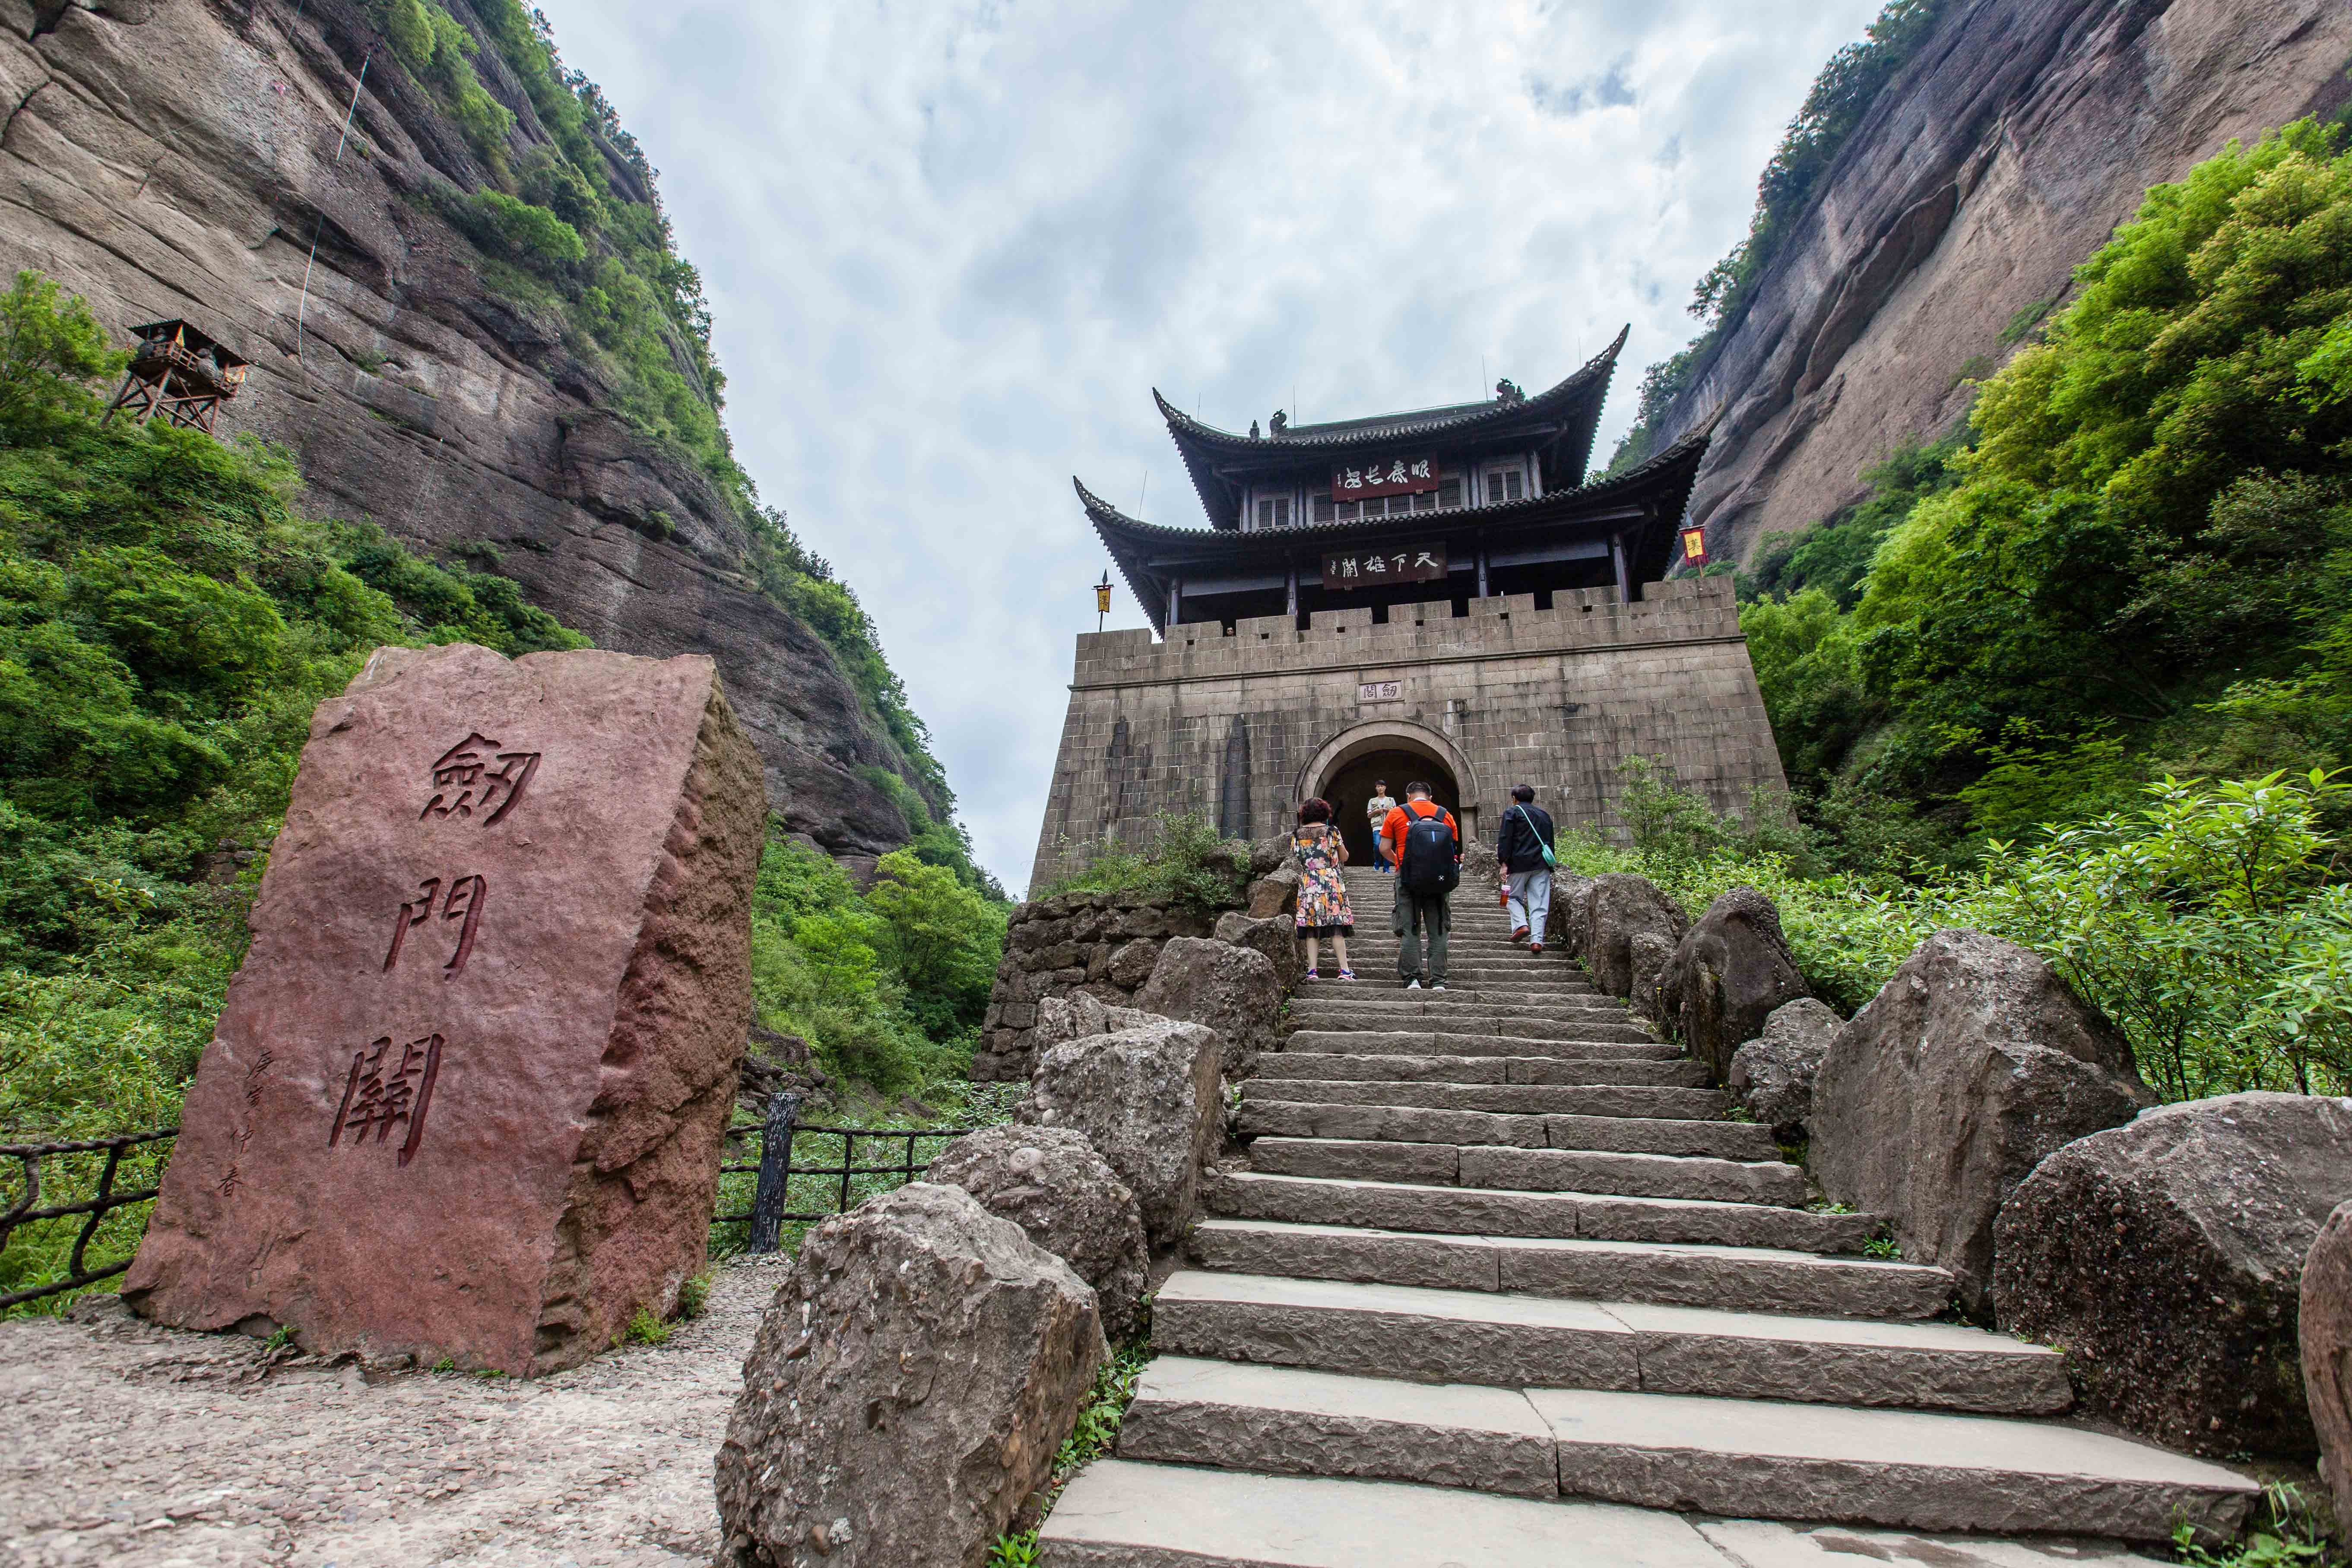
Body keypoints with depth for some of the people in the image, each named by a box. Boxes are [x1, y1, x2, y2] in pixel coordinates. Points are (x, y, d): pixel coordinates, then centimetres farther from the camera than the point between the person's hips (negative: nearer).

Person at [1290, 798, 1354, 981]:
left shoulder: (1297, 836, 2)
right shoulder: (1332, 832, -3)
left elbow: (1294, 860, 10)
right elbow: (1344, 858, 6)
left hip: (1308, 885, 2)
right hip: (1332, 883, -2)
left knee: (1311, 928, 4)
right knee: (1336, 927, 2)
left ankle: (1312, 970, 0)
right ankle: (1344, 970, 2)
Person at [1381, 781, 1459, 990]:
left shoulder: (1397, 814, 4)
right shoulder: (1446, 815, 9)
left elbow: (1385, 849, 3)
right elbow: (1454, 850, 10)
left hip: (1409, 878, -1)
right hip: (1439, 879, 2)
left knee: (1410, 930, 3)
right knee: (1438, 931, 7)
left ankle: (1412, 978, -2)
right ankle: (1438, 981, 4)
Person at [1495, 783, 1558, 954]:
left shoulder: (1512, 812, 2)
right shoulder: (1545, 814, 20)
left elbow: (1505, 839, -7)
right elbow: (1551, 841, 23)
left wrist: (1503, 863, -8)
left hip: (1519, 863, -4)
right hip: (1542, 865, 4)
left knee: (1514, 896, 12)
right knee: (1539, 904, 1)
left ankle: (1521, 925, -9)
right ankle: (1537, 940, -7)